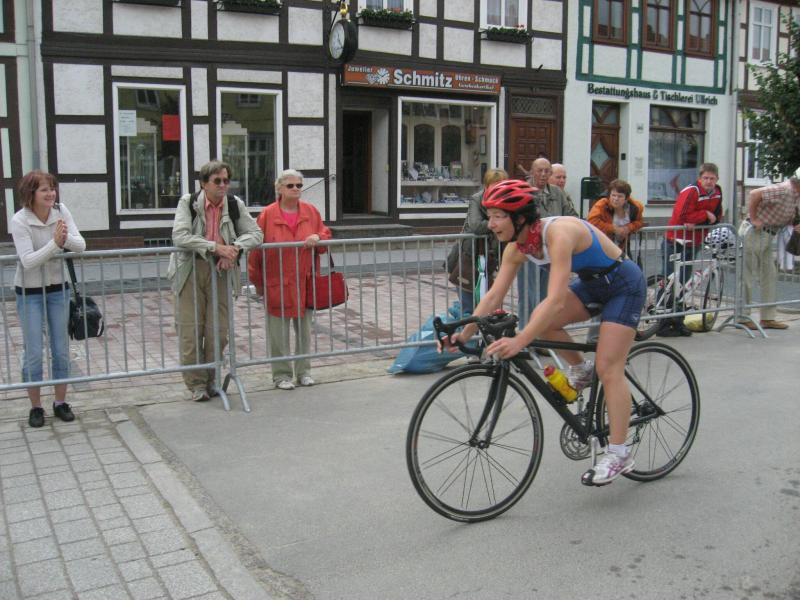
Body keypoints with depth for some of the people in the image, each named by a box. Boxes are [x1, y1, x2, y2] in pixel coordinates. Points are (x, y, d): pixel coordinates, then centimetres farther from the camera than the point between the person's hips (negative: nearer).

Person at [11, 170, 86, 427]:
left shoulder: (61, 211, -6)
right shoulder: (19, 220, -17)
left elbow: (81, 246, -10)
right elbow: (28, 260, -24)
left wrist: (66, 238, -31)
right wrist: (55, 243, -34)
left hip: (58, 288, 4)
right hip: (30, 292, -4)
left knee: (61, 349, 9)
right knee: (33, 352, 0)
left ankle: (61, 402, 23)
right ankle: (36, 407, 15)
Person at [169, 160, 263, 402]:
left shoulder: (235, 204, 1)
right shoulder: (188, 202, -6)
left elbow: (255, 234, 0)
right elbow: (179, 236, -19)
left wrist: (235, 247, -19)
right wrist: (215, 247, -27)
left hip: (221, 271, 2)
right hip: (191, 271, -2)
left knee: (218, 332, 5)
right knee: (191, 330, -1)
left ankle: (211, 379, 22)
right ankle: (196, 384, 11)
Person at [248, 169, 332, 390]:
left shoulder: (311, 211, 5)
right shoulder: (267, 214, -5)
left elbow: (326, 236, 11)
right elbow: (257, 248, -3)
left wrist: (318, 238, -13)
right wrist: (257, 281, -2)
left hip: (305, 283, 3)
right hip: (278, 283, -3)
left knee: (304, 328, 11)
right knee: (279, 332, 3)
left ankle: (304, 371, 23)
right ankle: (281, 374, 14)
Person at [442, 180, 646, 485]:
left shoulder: (558, 233, -34)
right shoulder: (517, 248, -10)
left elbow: (556, 300, -42)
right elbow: (494, 295, -9)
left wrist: (519, 341, -49)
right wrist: (464, 333, -19)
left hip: (623, 284, -7)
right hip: (592, 283, 7)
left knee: (608, 368, -13)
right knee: (540, 322, -14)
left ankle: (619, 454, -4)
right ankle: (580, 369, 12)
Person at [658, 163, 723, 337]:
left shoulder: (717, 193, 6)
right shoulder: (691, 192, -18)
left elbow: (717, 216, 2)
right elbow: (682, 216, -26)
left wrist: (697, 222, -17)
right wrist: (706, 214, -14)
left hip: (693, 244, 7)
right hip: (675, 243, -7)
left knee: (684, 283, 14)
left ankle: (678, 322, 22)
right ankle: (665, 325, -2)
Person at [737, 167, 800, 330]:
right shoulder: (784, 190, -19)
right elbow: (755, 194, -31)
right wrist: (753, 219, -23)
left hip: (766, 235, 10)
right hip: (755, 232, -10)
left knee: (769, 275, 11)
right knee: (748, 275, -3)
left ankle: (768, 318, 17)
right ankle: (742, 318, 4)